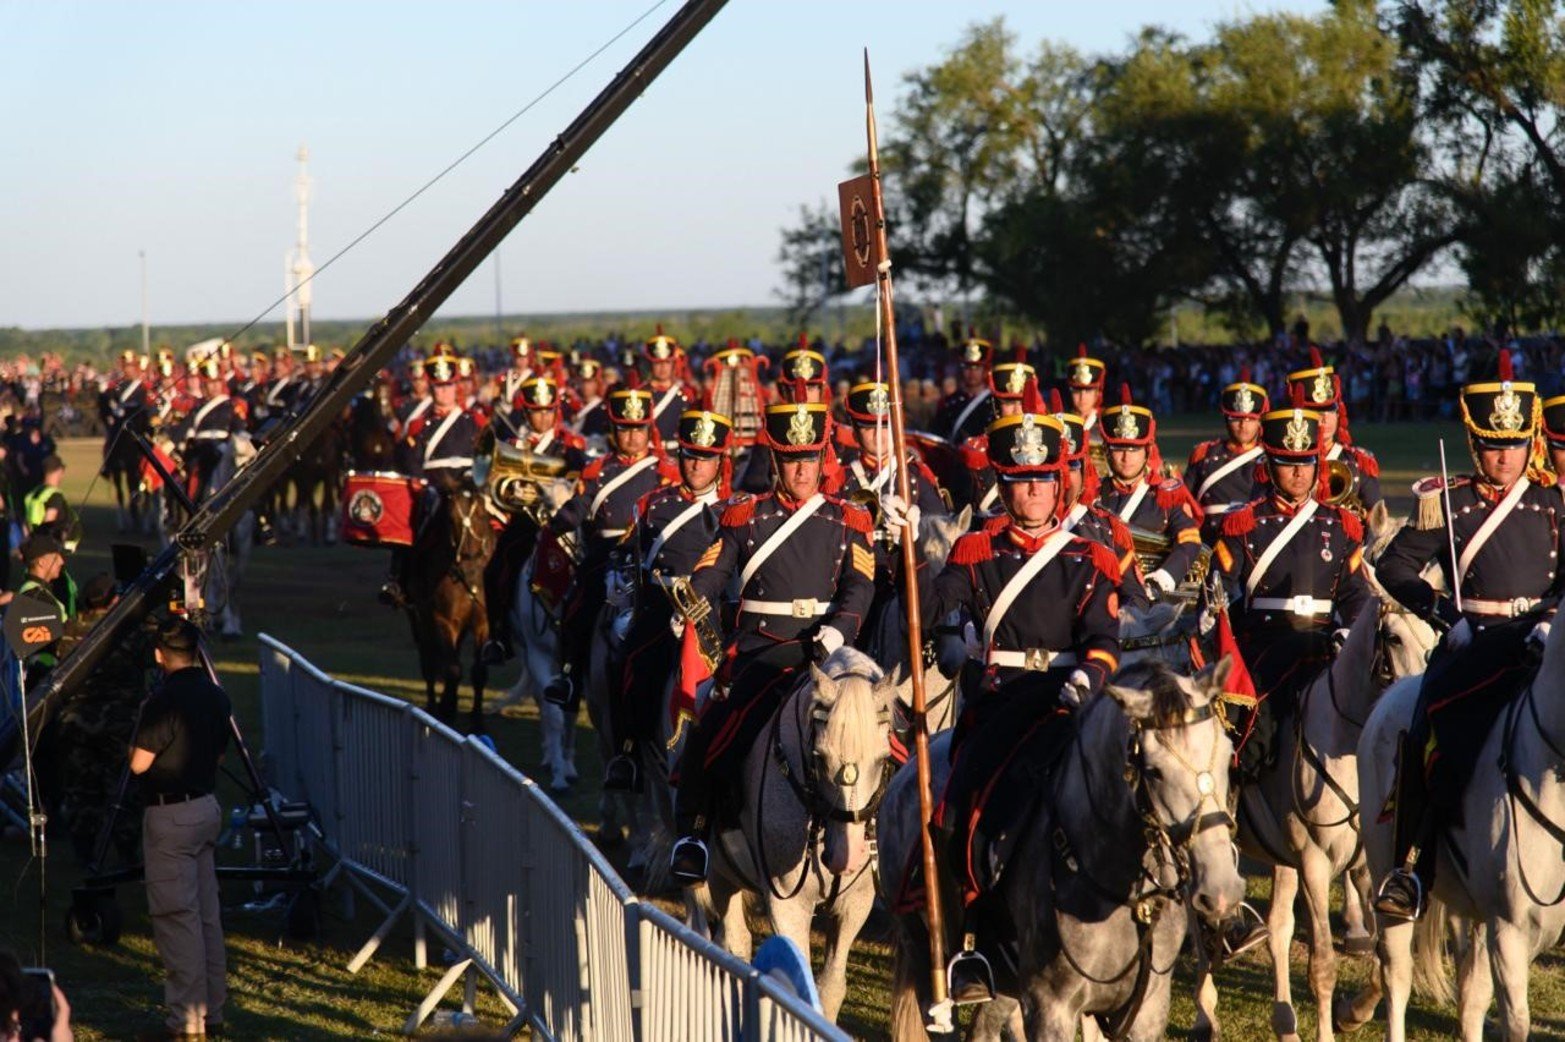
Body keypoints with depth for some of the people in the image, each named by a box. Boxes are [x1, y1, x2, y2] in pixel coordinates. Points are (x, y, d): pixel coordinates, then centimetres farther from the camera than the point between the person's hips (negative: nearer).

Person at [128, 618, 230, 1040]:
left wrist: (135, 741, 3)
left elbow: (139, 763, -16)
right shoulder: (216, 696, 6)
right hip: (207, 808, 8)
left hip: (171, 815, -8)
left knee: (177, 918, -6)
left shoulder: (164, 701, -19)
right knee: (208, 915, 13)